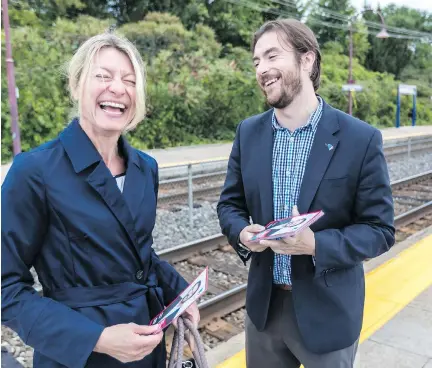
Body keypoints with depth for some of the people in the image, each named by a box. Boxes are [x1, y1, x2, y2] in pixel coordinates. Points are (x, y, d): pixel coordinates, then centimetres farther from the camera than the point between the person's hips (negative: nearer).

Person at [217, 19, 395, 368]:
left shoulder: (361, 139, -13)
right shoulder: (248, 132, -1)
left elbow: (380, 229, -10)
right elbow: (230, 204, 6)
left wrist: (316, 244, -25)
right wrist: (242, 232, -16)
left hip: (328, 311, -3)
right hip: (264, 304, 4)